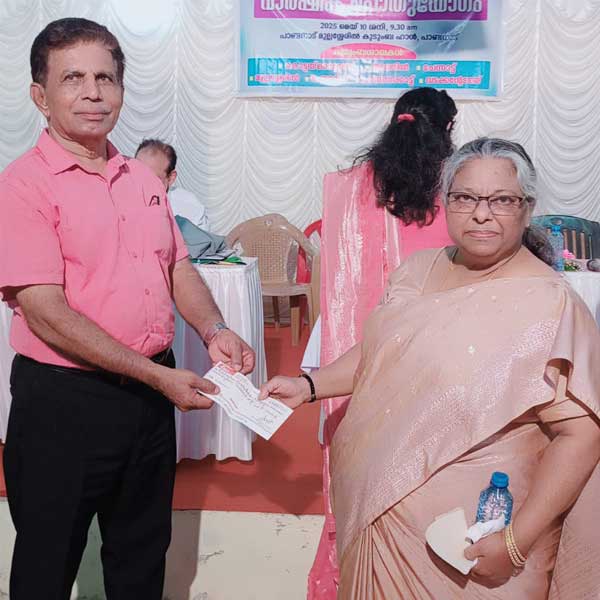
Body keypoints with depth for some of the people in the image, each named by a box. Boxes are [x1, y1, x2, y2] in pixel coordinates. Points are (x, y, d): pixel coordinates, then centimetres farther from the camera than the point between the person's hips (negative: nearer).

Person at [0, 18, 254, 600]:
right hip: (64, 399, -6)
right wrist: (158, 375, -21)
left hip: (151, 393, 6)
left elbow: (178, 268, 15)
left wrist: (213, 331, -5)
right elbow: (47, 312, -20)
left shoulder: (142, 179, 8)